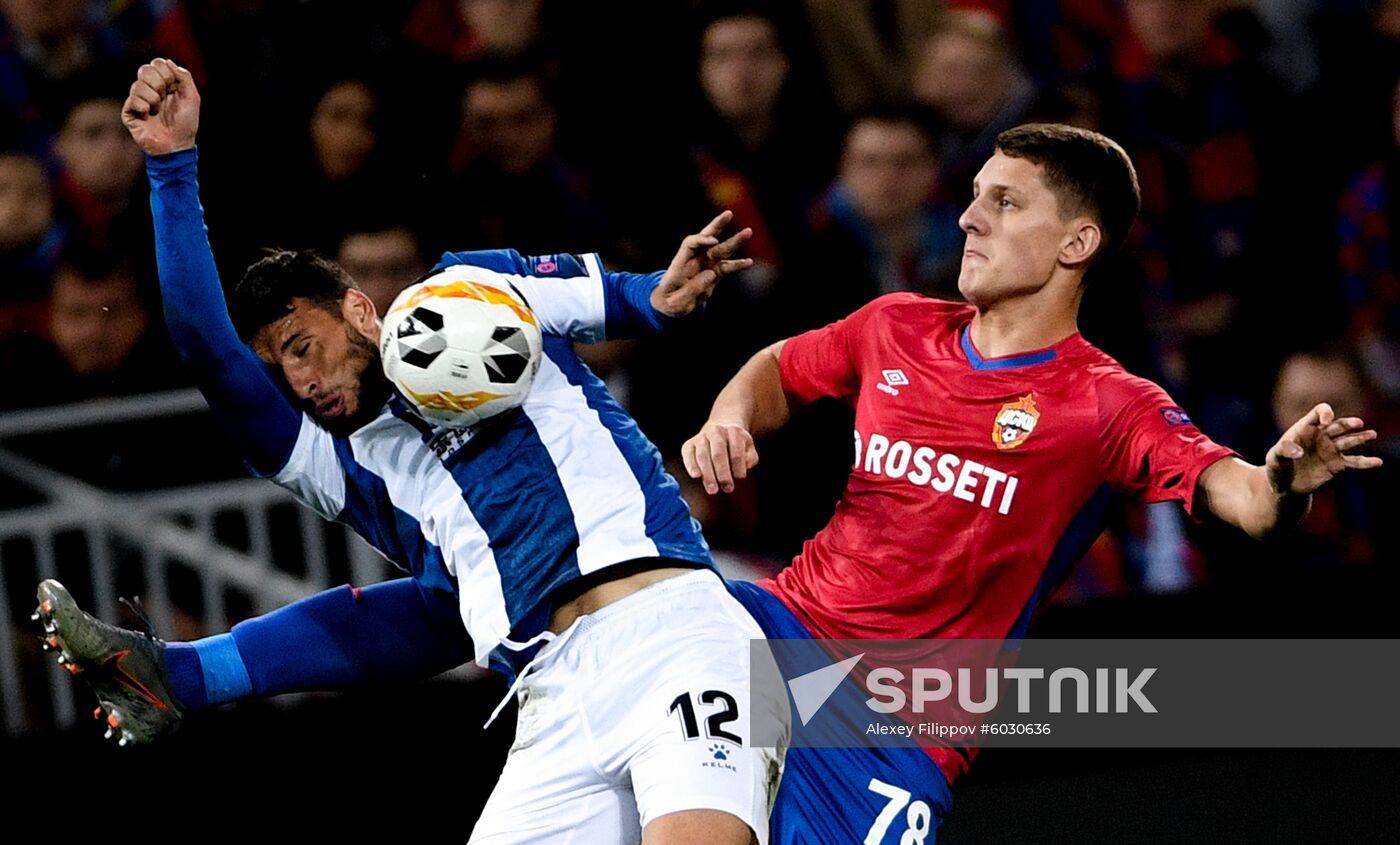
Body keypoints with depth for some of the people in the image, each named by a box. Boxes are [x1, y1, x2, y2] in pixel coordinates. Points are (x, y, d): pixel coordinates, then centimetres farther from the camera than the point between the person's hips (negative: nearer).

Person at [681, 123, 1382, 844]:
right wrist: (727, 426, 4)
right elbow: (776, 371, 26)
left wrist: (1282, 486, -47)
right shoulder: (897, 328, 7)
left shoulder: (1107, 404, -9)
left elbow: (1241, 498, -23)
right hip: (783, 622, 4)